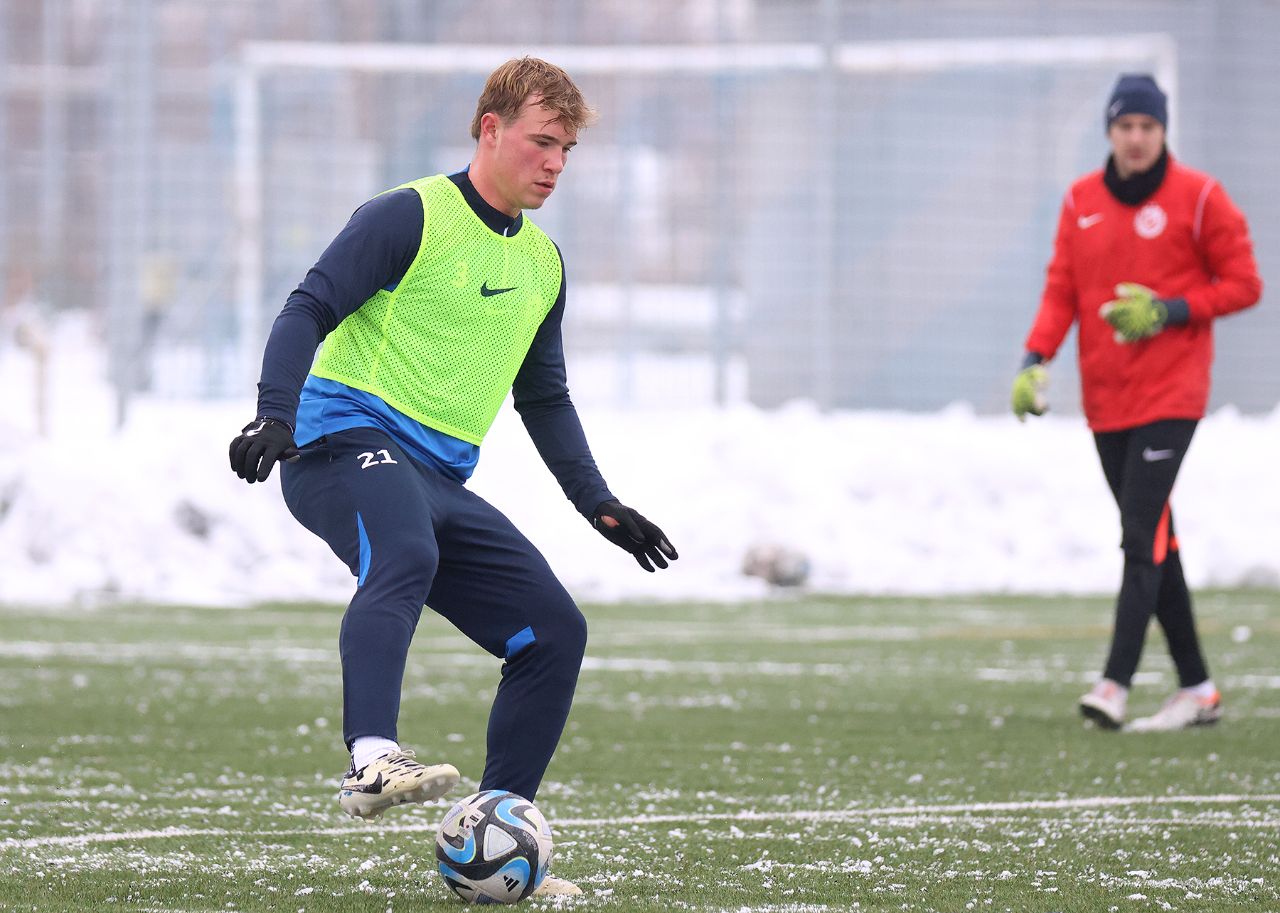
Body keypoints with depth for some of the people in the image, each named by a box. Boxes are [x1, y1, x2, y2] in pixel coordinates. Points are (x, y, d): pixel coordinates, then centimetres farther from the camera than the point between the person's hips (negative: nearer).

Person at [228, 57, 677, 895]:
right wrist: (275, 417, -25)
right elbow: (310, 309, -11)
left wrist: (599, 505, 26)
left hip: (440, 480, 8)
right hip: (349, 441, -8)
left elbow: (545, 399, 32)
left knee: (555, 631, 0)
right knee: (403, 556, -39)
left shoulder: (543, 263, 21)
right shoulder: (412, 217, -3)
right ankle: (374, 762, -58)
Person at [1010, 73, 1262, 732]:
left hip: (1169, 396, -5)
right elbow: (1061, 290, 10)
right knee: (1152, 542, 7)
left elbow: (1243, 284, -1)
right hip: (1106, 400, 5)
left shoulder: (1196, 196, -3)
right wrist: (1036, 358, -6)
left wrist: (1169, 311, -14)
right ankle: (1196, 689, 13)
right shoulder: (1081, 201, 9)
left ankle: (1116, 683, -22)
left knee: (1142, 538, -15)